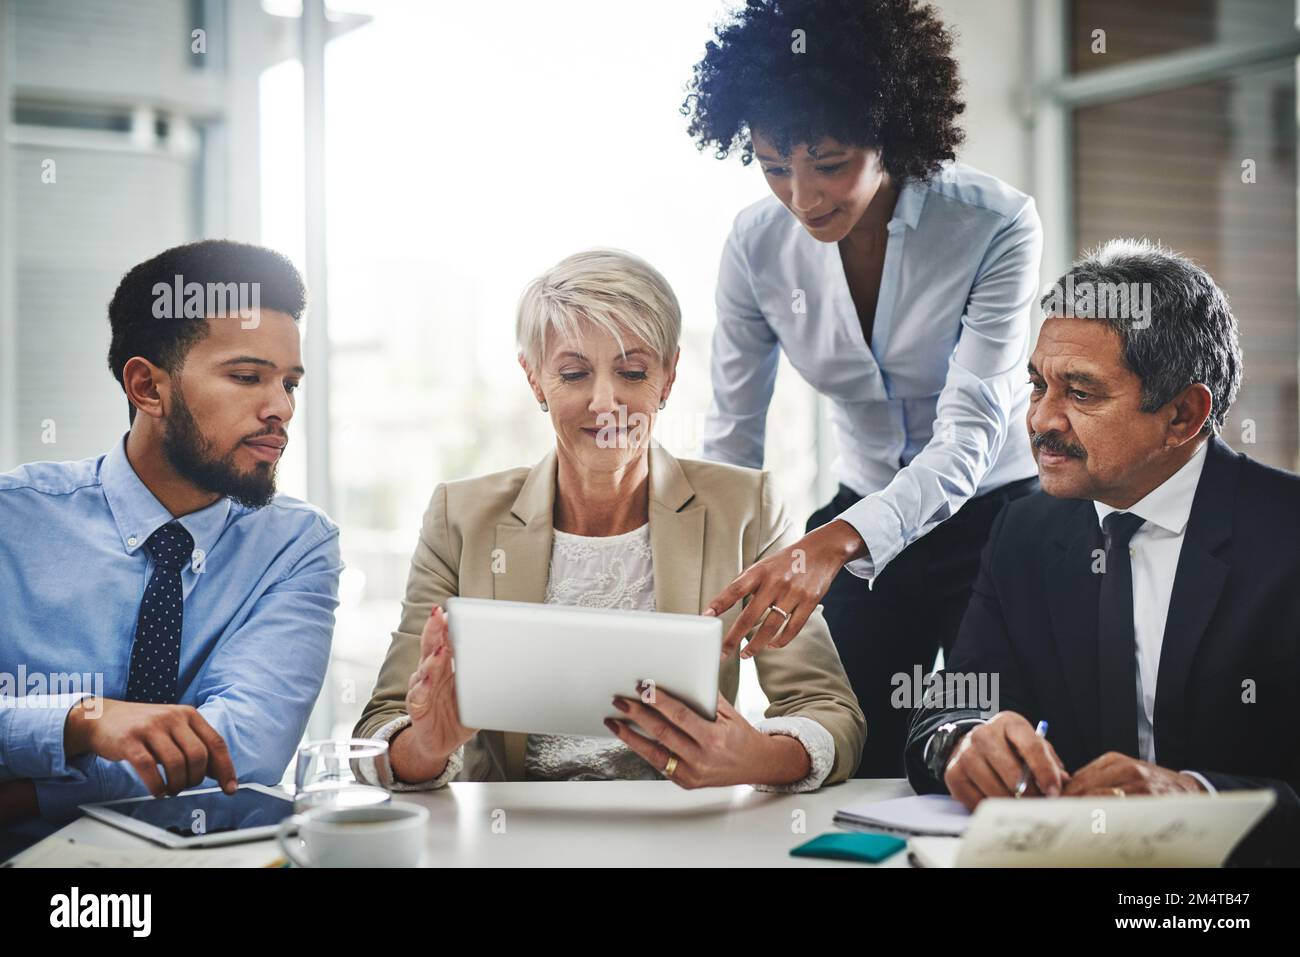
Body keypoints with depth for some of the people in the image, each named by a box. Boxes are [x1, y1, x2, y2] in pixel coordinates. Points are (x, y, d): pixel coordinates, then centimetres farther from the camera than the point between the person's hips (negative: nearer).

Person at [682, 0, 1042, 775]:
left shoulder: (997, 227, -22)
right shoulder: (757, 245, -11)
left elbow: (970, 435, -29)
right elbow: (731, 439, -5)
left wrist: (836, 542, -46)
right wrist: (707, 598, -18)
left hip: (996, 517, -3)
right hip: (863, 526, 3)